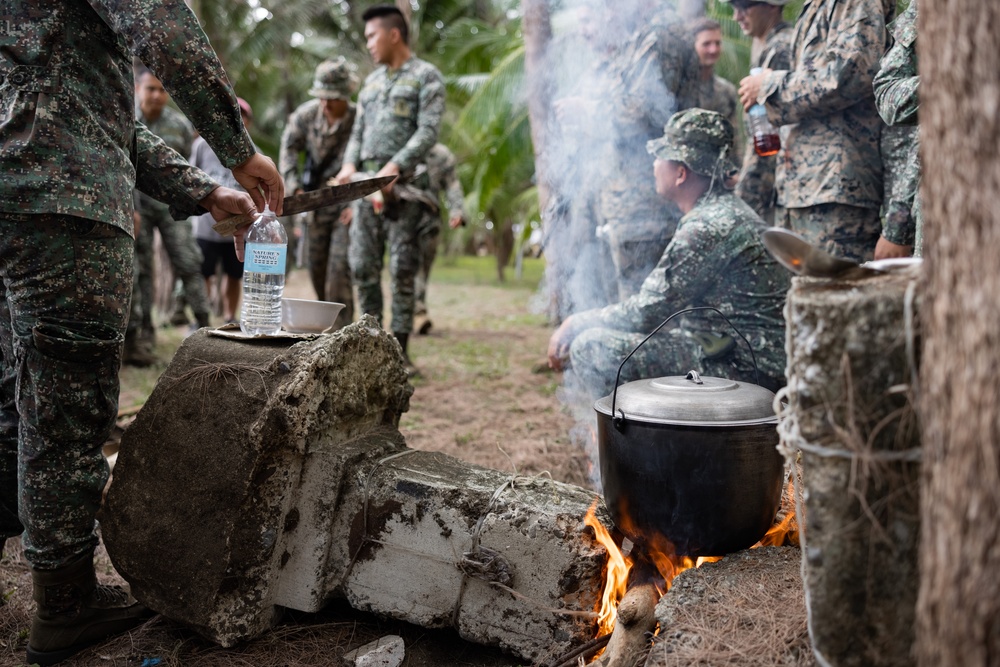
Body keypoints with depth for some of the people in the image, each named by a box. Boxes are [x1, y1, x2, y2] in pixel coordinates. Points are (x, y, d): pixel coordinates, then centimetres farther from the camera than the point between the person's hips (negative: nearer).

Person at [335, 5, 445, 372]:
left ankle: (400, 348, 0)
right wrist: (349, 164, 0)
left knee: (402, 269, -5)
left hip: (403, 185, -6)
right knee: (362, 265, 2)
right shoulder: (371, 81, 23)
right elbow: (358, 132, 21)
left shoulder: (426, 76, 3)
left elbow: (428, 131, -9)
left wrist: (394, 166, -22)